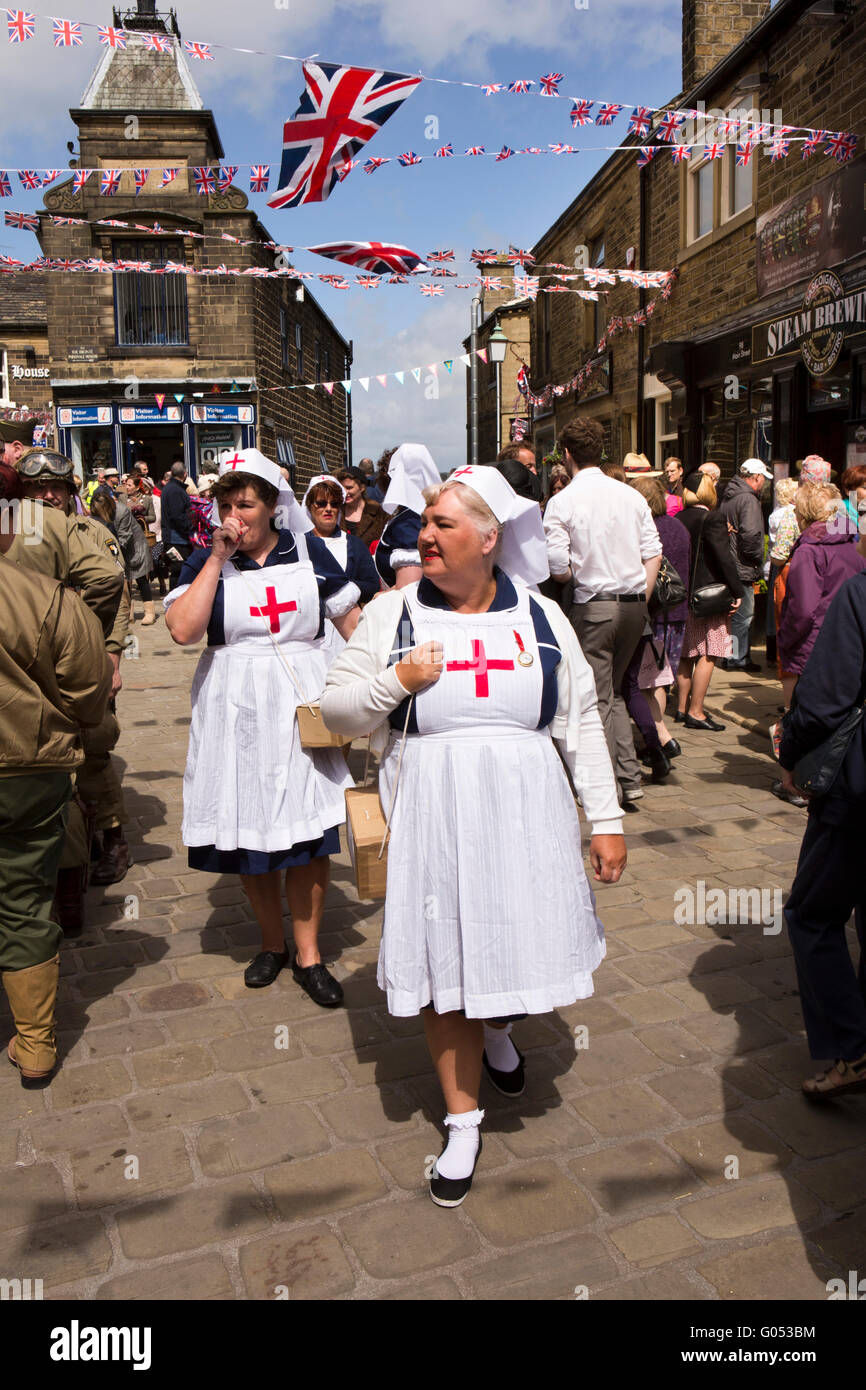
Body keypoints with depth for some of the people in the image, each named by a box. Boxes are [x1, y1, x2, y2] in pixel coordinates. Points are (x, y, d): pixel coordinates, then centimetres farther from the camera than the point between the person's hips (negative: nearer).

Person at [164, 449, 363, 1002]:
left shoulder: (308, 552, 2)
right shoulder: (206, 560, 1)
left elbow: (352, 622, 8)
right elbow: (183, 629, -15)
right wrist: (218, 558, -14)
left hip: (303, 704, 0)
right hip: (236, 708, 1)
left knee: (310, 828, 1)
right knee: (248, 828, 9)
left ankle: (308, 954, 17)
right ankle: (272, 942, 30)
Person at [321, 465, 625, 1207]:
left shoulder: (540, 618, 3)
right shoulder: (394, 612, 1)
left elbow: (581, 724, 5)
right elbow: (336, 707, 4)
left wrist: (607, 819, 3)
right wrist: (397, 680, -14)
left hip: (526, 814, 1)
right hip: (434, 816, 0)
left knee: (521, 944, 11)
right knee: (443, 959, 7)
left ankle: (498, 1027, 50)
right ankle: (464, 1118, 28)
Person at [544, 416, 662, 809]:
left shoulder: (562, 502, -7)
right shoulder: (631, 496, 7)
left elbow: (559, 570, -11)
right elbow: (653, 555, 5)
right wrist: (640, 599, 12)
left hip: (594, 606, -5)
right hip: (634, 604, 5)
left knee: (598, 699, 3)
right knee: (614, 692, 19)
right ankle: (630, 780, 16)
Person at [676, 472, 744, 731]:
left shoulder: (679, 519, 5)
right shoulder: (712, 518, -12)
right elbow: (723, 558, -17)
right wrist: (737, 591, -12)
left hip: (684, 594, 7)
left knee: (687, 654, 14)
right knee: (707, 655, -2)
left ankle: (682, 707, 20)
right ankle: (695, 712, -2)